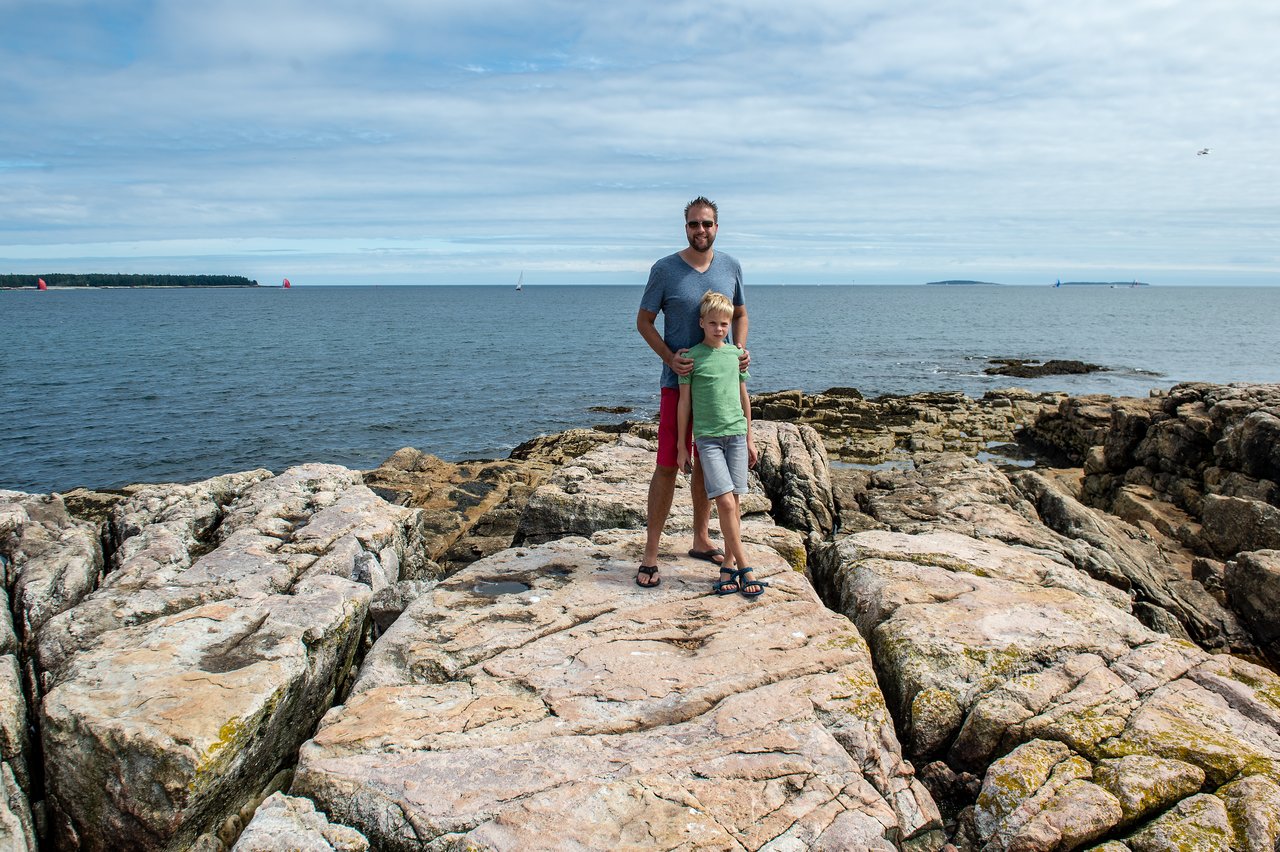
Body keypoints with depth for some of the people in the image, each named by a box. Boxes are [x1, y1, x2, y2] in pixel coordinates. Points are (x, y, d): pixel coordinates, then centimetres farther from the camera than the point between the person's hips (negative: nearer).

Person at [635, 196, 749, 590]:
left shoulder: (731, 267, 5)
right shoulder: (664, 269, -7)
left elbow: (740, 314, 16)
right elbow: (644, 321, -2)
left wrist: (740, 348, -3)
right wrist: (670, 358, -16)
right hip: (679, 381, -4)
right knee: (667, 466, -6)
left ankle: (701, 540, 27)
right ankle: (650, 555, 2)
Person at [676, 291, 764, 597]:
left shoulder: (736, 353, 8)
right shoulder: (692, 357, -3)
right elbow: (684, 402, 1)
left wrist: (749, 438, 17)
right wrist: (681, 445, 2)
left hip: (736, 434, 4)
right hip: (707, 437, -4)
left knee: (732, 502, 5)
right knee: (726, 502, -11)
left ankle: (729, 563, 15)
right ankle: (743, 567, -3)